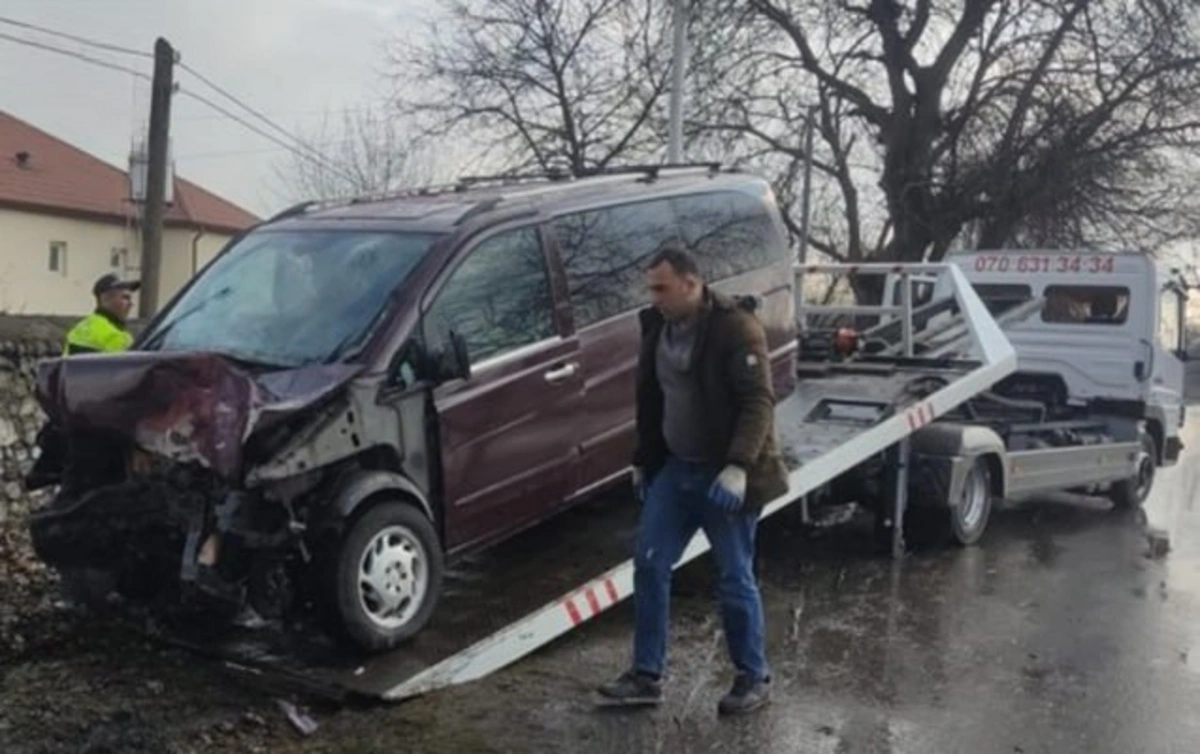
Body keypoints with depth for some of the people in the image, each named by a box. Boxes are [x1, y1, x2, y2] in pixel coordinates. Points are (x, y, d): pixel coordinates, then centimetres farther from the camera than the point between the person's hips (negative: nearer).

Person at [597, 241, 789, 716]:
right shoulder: (657, 326, 5)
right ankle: (646, 675, 16)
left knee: (735, 579, 3)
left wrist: (737, 466, -30)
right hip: (674, 468, 7)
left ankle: (753, 678, 21)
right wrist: (643, 460, 17)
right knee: (649, 566, 5)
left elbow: (758, 401, -21)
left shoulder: (735, 326, -17)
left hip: (724, 474, -7)